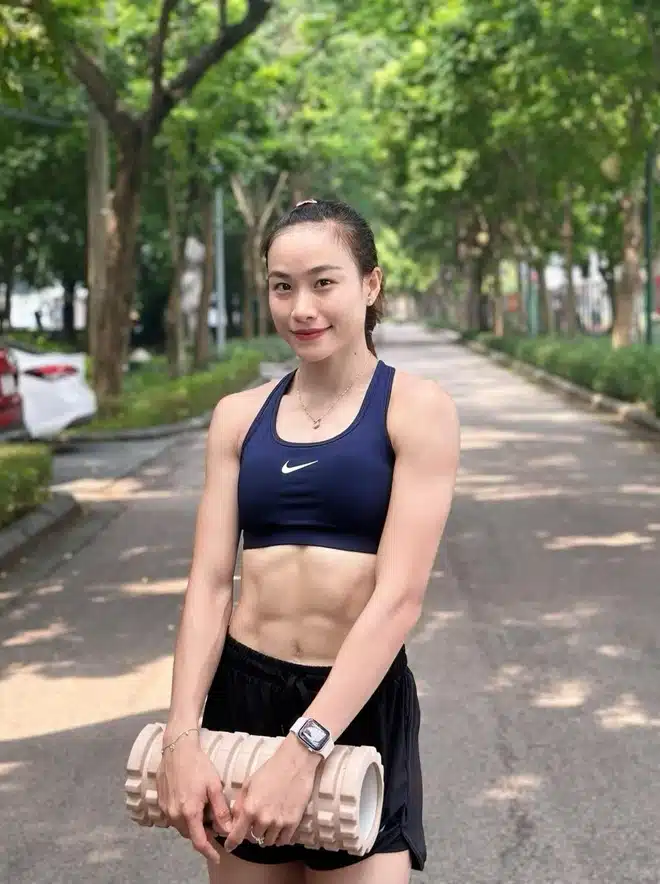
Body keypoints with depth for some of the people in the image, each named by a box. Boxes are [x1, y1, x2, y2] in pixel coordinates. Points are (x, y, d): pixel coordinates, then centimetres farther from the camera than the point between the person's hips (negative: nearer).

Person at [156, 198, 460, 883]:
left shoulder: (416, 409, -5)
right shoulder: (238, 416, 6)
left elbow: (399, 596, -14)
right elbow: (209, 583, 0)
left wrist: (304, 749, -22)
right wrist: (181, 735, -14)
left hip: (361, 704, -3)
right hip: (241, 693, 4)